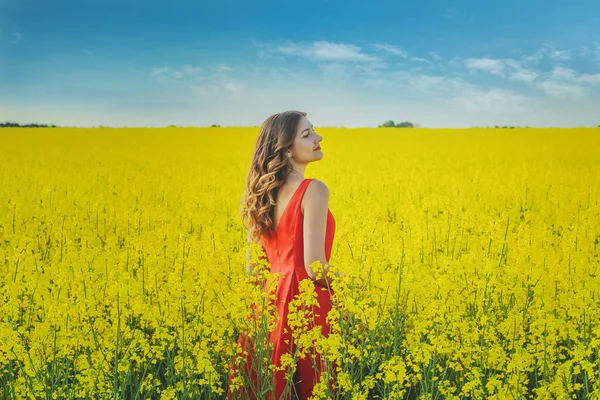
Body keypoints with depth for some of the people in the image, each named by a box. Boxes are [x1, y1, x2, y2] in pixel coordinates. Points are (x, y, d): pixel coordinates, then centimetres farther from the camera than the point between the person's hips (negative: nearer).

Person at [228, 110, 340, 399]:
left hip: (270, 303, 7)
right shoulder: (313, 190, -15)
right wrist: (343, 283, 0)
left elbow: (251, 268, 9)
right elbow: (314, 266, -18)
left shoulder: (263, 193, 7)